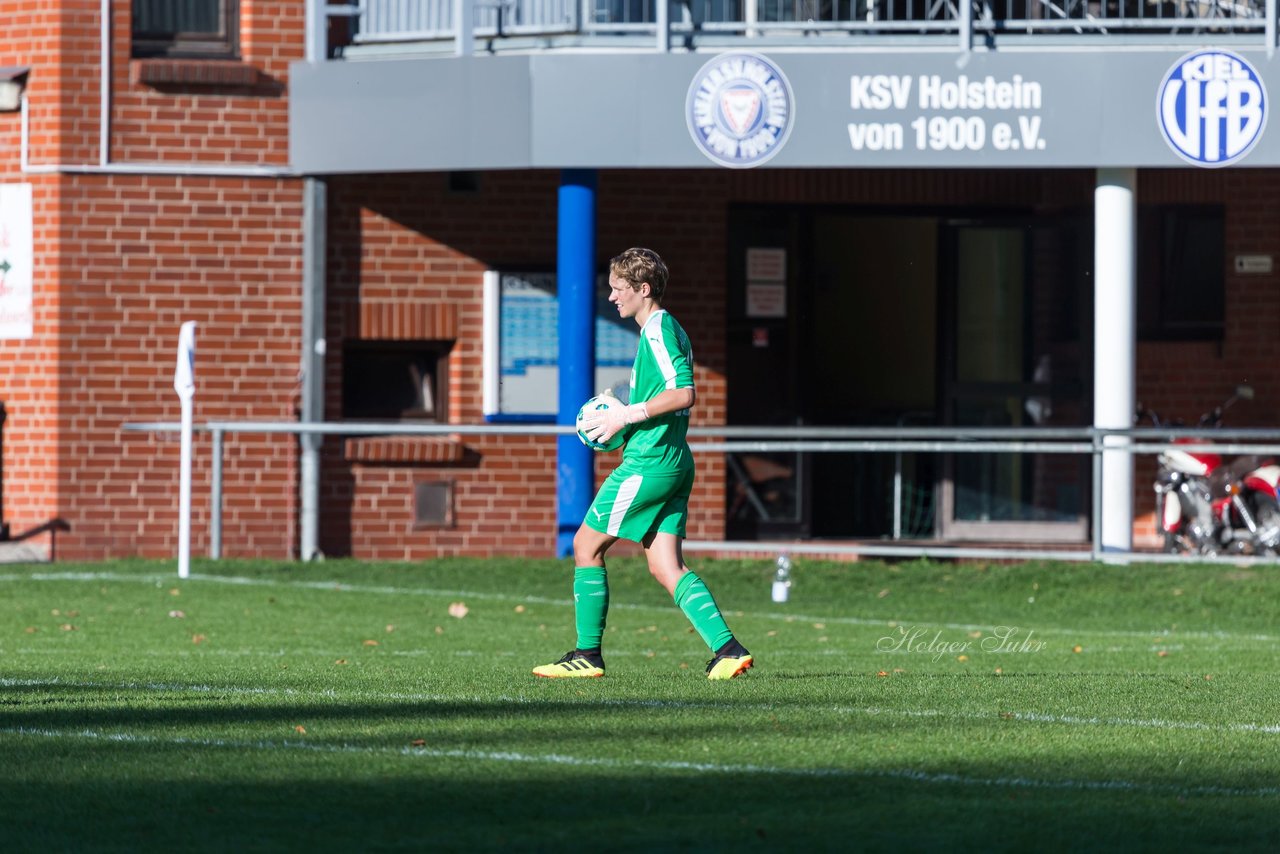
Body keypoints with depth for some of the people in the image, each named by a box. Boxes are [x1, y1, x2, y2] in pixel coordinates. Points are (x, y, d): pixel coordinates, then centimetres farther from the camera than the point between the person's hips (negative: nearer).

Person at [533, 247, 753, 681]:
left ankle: (587, 653, 6)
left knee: (587, 545, 2)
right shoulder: (667, 329, 19)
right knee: (666, 567, 4)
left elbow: (684, 393, -23)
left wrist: (627, 415, -17)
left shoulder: (658, 328, -12)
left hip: (648, 463, -10)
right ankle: (727, 647, -8)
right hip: (675, 462, 10)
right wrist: (626, 421, 17)